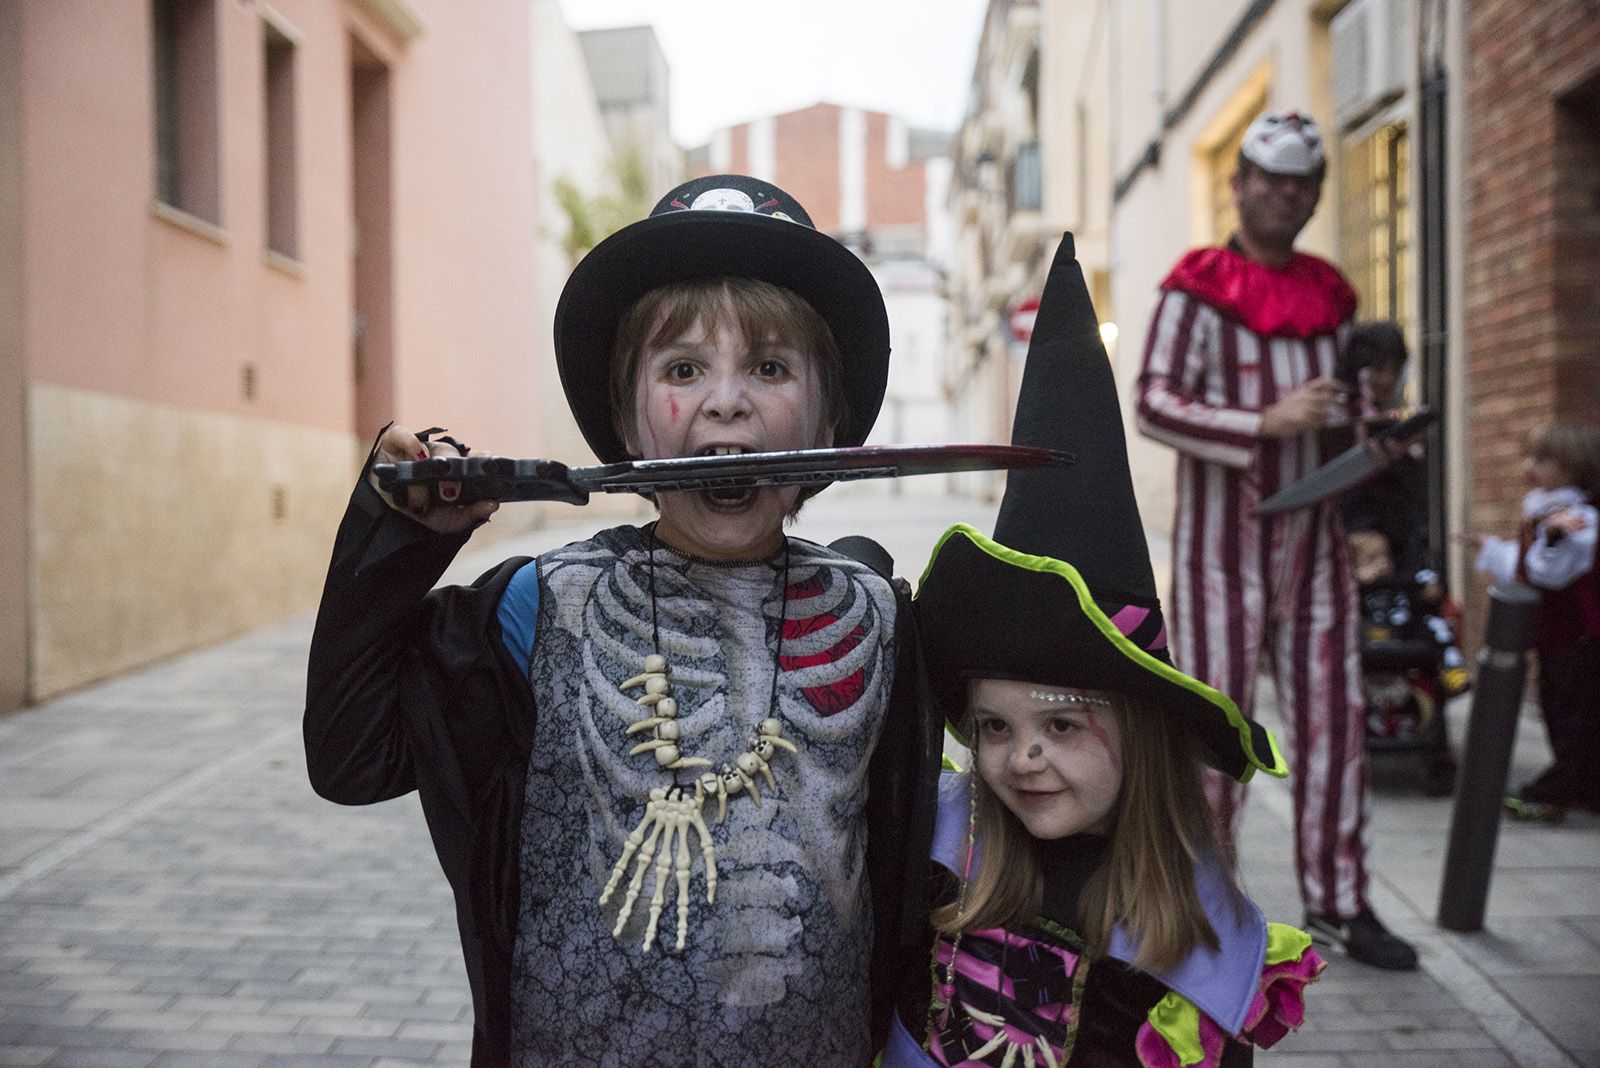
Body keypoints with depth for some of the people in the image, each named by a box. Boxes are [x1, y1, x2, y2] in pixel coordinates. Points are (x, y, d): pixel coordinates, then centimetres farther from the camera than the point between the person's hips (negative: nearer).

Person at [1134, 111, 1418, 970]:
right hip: (1225, 544, -6)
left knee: (1333, 717, 7)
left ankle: (1337, 903, 18)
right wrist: (1266, 424, -25)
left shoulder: (1328, 293, 14)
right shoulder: (1197, 288, -5)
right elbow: (1155, 406, -15)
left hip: (1314, 540, 6)